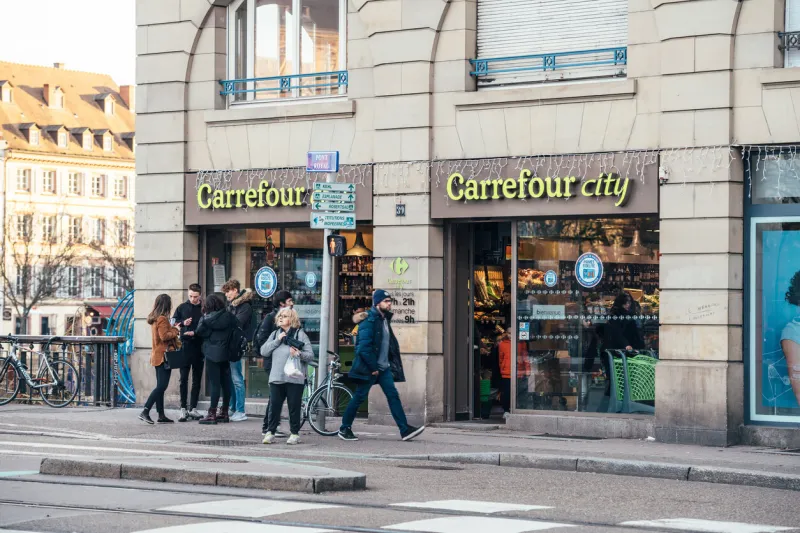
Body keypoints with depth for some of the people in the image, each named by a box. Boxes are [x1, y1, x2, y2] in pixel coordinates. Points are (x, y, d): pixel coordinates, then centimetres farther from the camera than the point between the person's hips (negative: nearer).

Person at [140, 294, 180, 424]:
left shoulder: (154, 318, 15)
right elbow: (164, 336, -21)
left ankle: (161, 415, 11)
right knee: (162, 386, -11)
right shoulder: (162, 319, -14)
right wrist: (175, 331, -7)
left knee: (160, 386, 10)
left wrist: (172, 328, 11)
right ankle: (145, 411, -16)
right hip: (163, 356, -10)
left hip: (157, 356, 10)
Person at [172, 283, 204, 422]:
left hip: (199, 347, 0)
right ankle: (183, 409, 0)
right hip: (185, 347, 0)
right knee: (184, 378, -2)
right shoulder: (182, 308, 6)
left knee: (197, 379, 6)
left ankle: (193, 408, 12)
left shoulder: (204, 309, 2)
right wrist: (183, 323, -8)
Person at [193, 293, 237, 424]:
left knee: (214, 384, -6)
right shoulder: (229, 316, 4)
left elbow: (200, 332, -4)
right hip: (226, 353, 6)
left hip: (212, 354, -6)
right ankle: (224, 412, 16)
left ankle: (212, 414, -7)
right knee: (226, 383, 9)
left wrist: (204, 315, 6)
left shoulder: (210, 318, -11)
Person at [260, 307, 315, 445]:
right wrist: (277, 340, -4)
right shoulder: (275, 334, 16)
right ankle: (270, 432, 8)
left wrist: (299, 354, -22)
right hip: (276, 377, 3)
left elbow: (310, 355, -2)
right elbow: (263, 351, 5)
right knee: (274, 406, 1)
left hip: (294, 378, -3)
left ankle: (295, 433, 10)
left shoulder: (300, 334, 3)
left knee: (294, 407, 2)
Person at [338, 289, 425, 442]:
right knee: (359, 397, 0)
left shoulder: (385, 319, 14)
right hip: (369, 368, -8)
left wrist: (392, 364, 11)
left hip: (384, 367, 8)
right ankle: (344, 429, 13)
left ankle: (405, 430, -4)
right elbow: (364, 347, -21)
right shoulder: (369, 321, -15)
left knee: (393, 395, 0)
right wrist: (373, 368, -18)